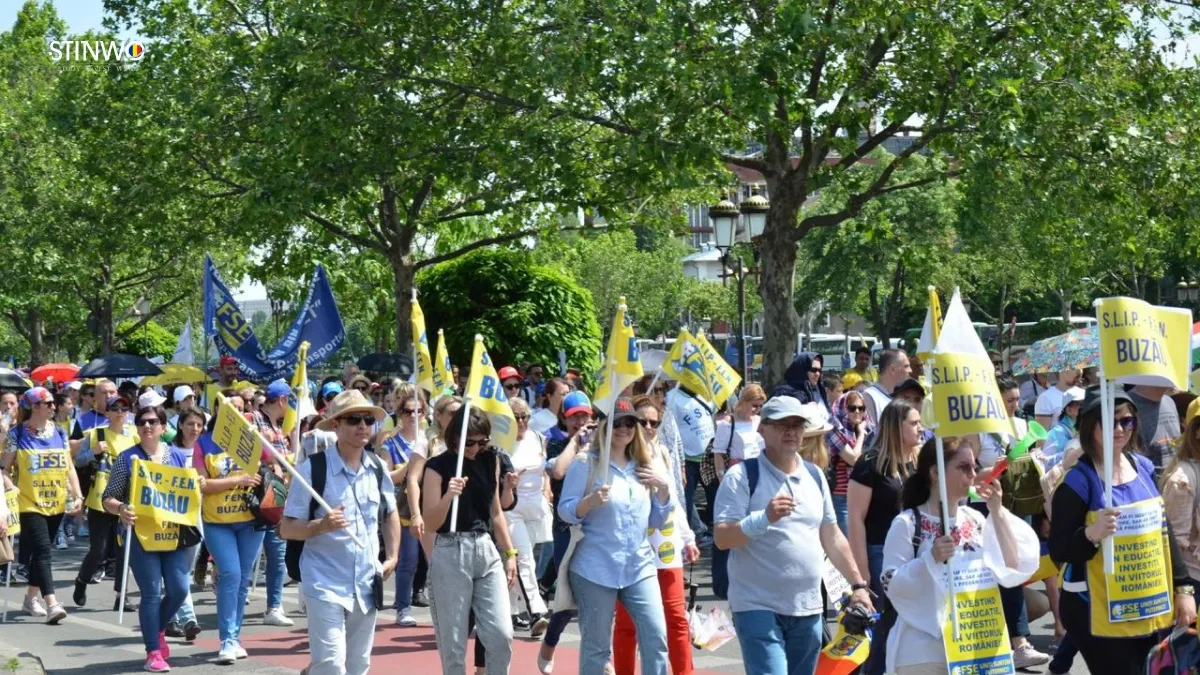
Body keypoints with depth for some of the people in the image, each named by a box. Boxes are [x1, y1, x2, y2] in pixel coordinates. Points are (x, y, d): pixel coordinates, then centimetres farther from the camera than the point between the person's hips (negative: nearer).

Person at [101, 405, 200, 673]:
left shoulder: (181, 456, 8)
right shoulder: (127, 458, 0)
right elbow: (108, 499, -1)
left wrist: (200, 486, -5)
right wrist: (120, 509, -22)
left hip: (177, 535, 3)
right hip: (142, 535, -3)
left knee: (179, 590, 1)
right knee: (152, 594, -3)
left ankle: (157, 629, 30)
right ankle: (153, 652, 7)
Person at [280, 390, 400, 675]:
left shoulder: (378, 468, 5)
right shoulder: (313, 469, -11)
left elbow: (390, 514, 22)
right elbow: (286, 529, -10)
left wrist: (392, 557, 10)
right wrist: (321, 526, -27)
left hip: (366, 584, 6)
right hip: (325, 583, -6)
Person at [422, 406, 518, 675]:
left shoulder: (491, 460, 7)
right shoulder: (438, 466, -9)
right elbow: (431, 524, -11)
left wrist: (510, 553, 15)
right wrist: (449, 495, -28)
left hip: (486, 550, 4)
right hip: (450, 554, -4)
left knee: (502, 633, -3)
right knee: (453, 642, 1)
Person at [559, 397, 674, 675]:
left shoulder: (644, 466, 11)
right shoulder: (586, 464, -3)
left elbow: (655, 521, 14)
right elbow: (565, 511, -7)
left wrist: (664, 488, -2)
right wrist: (590, 501, -25)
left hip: (639, 566, 4)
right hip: (596, 568, -4)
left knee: (656, 637, -6)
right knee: (596, 645, 2)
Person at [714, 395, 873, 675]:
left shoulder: (814, 476, 12)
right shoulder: (742, 476, -7)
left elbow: (832, 536, 19)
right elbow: (722, 539, -13)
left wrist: (858, 583, 14)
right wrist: (765, 517, -27)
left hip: (809, 610, 6)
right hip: (758, 608, -6)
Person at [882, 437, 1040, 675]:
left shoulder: (975, 520, 8)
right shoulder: (907, 524, -8)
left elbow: (1013, 572, 2)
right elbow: (892, 585, -14)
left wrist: (998, 512, -3)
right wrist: (931, 558, -26)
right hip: (923, 653, -5)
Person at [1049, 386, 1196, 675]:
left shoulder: (1143, 468, 5)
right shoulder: (1079, 481, -13)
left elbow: (1164, 531, 14)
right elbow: (1057, 552, -13)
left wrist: (1183, 588, 10)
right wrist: (1092, 534, -30)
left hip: (1150, 608, 6)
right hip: (1099, 612, -6)